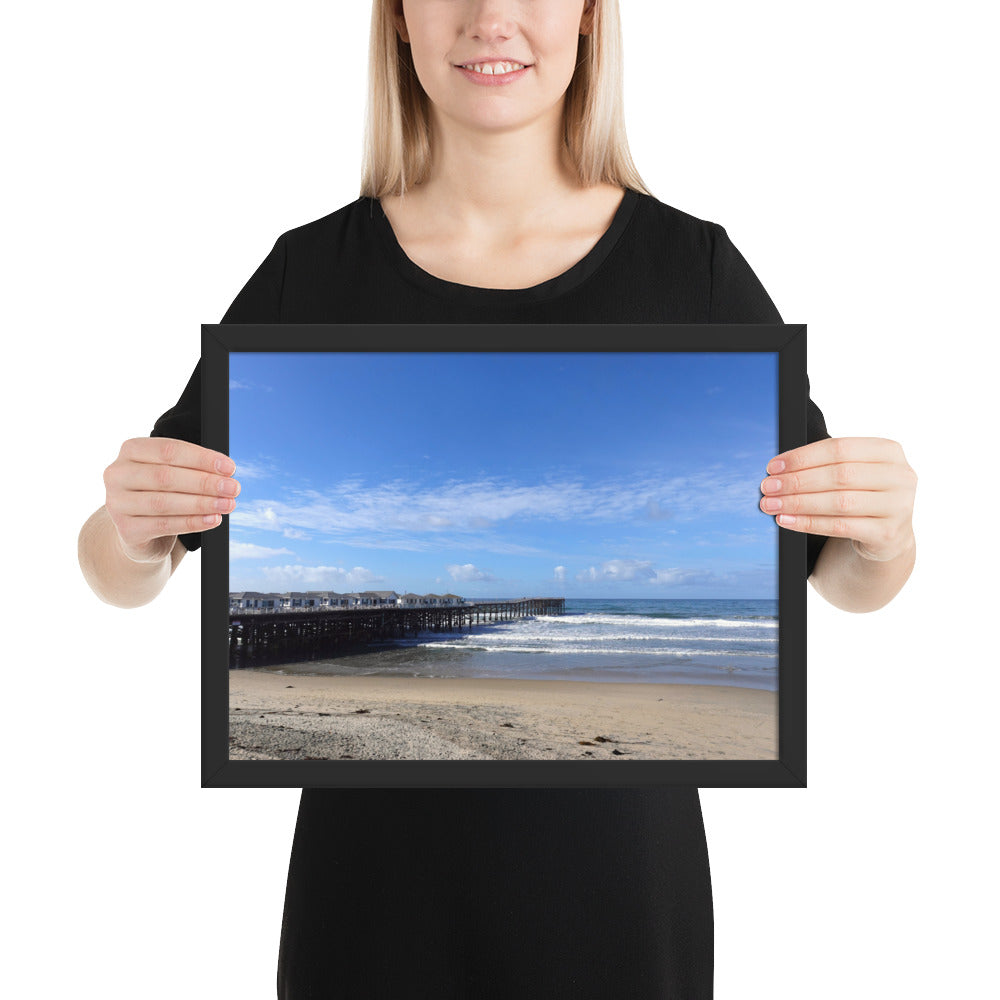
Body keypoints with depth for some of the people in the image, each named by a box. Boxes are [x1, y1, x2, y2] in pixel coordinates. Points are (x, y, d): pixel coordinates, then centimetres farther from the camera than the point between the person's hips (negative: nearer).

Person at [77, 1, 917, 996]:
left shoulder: (693, 266, -7)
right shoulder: (311, 271, -5)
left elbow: (843, 580, 1)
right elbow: (120, 578, 0)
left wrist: (885, 536, -21)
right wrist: (132, 527, -22)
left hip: (618, 857, 1)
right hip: (377, 858, 1)